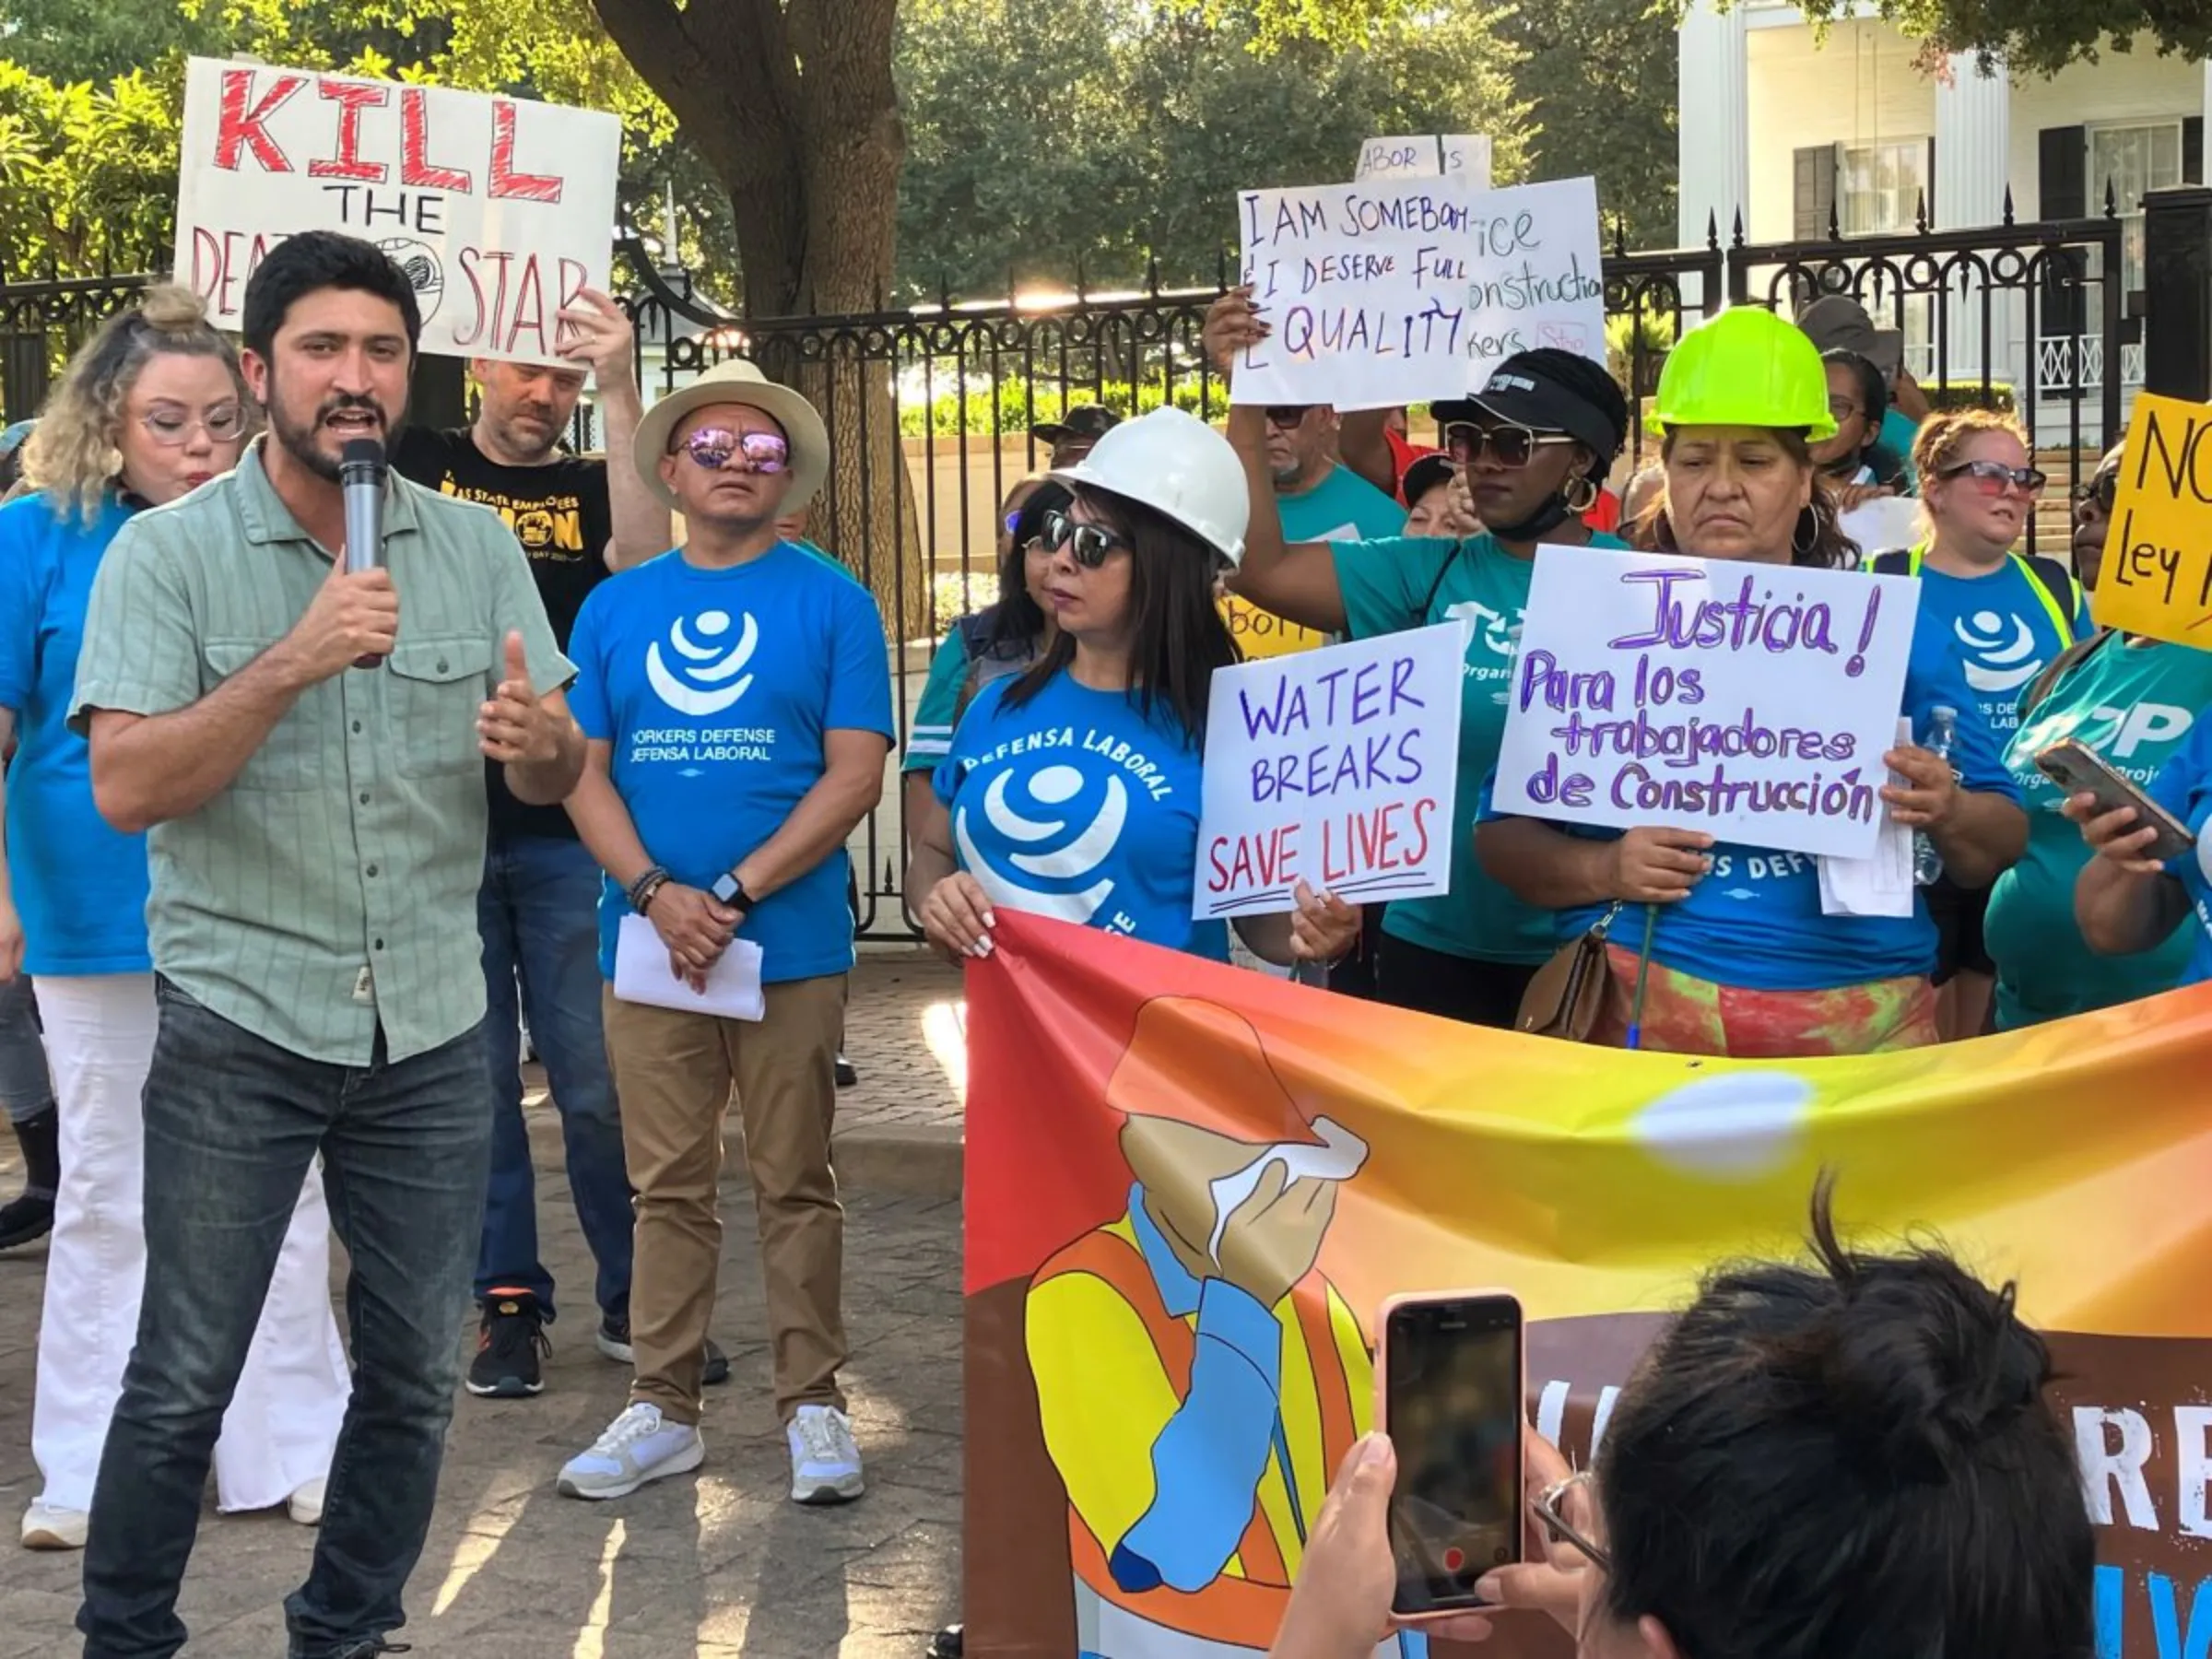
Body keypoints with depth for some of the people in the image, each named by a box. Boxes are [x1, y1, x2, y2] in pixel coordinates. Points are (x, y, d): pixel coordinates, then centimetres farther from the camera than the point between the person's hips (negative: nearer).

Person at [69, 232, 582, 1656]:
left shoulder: (478, 548, 4)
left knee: (415, 1375, 10)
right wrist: (294, 662, -25)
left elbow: (555, 777, 7)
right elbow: (126, 787, -15)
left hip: (432, 1028, 4)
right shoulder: (169, 553, -6)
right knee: (183, 1386, 1)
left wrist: (538, 739, -18)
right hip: (239, 1028, -3)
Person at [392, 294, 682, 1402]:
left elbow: (646, 558, -15)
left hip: (567, 833, 0)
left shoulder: (593, 490, 7)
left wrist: (622, 391, -23)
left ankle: (635, 1299, 14)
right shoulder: (413, 466, 8)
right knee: (472, 1082, 6)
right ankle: (508, 1304, 15)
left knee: (599, 1082, 2)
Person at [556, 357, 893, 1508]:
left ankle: (813, 1404, 12)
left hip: (790, 946, -3)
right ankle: (663, 1408, 16)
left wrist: (734, 894, -14)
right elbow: (584, 770, 5)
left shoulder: (831, 602, 0)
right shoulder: (615, 608, 9)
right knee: (668, 1188, 9)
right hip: (647, 937, 3)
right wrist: (657, 892, -12)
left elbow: (854, 774, -6)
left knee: (795, 1186, 4)